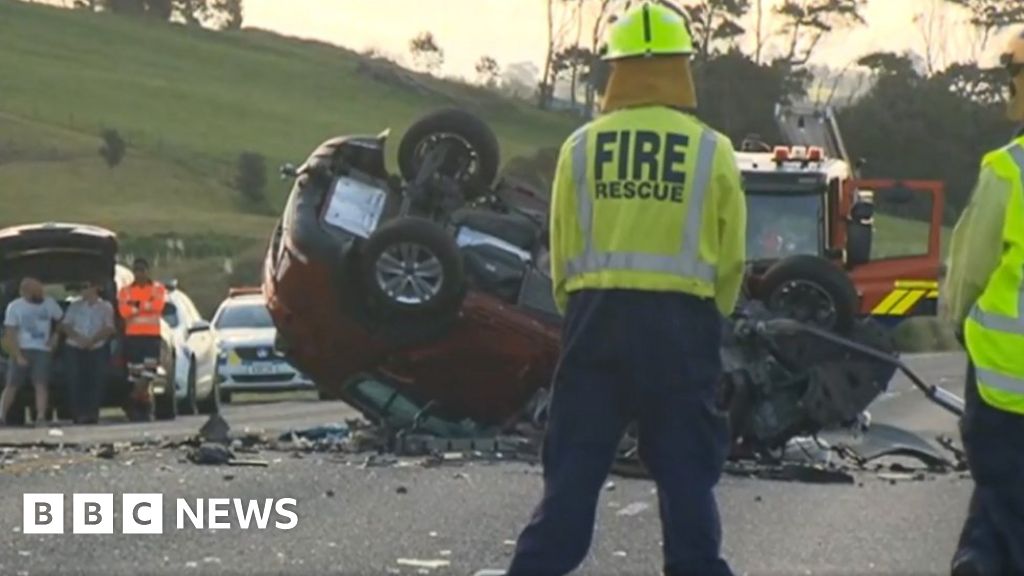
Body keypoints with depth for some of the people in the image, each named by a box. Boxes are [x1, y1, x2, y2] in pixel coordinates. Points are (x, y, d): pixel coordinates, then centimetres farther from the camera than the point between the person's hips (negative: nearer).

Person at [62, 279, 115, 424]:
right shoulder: (75, 306, 12)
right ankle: (79, 414, -7)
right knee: (76, 381, -7)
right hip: (75, 349, 2)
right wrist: (78, 338, -11)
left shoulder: (105, 307, 5)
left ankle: (92, 413, -7)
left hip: (97, 350, -2)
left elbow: (108, 329, -3)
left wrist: (92, 340, -17)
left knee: (96, 381, -9)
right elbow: (65, 326, 7)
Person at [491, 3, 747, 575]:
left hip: (596, 314, 1)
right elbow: (732, 259, 3)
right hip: (681, 320, -1)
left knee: (574, 465, 6)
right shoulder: (712, 151, -3)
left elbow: (563, 250, 5)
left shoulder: (582, 147, 0)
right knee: (686, 470, 6)